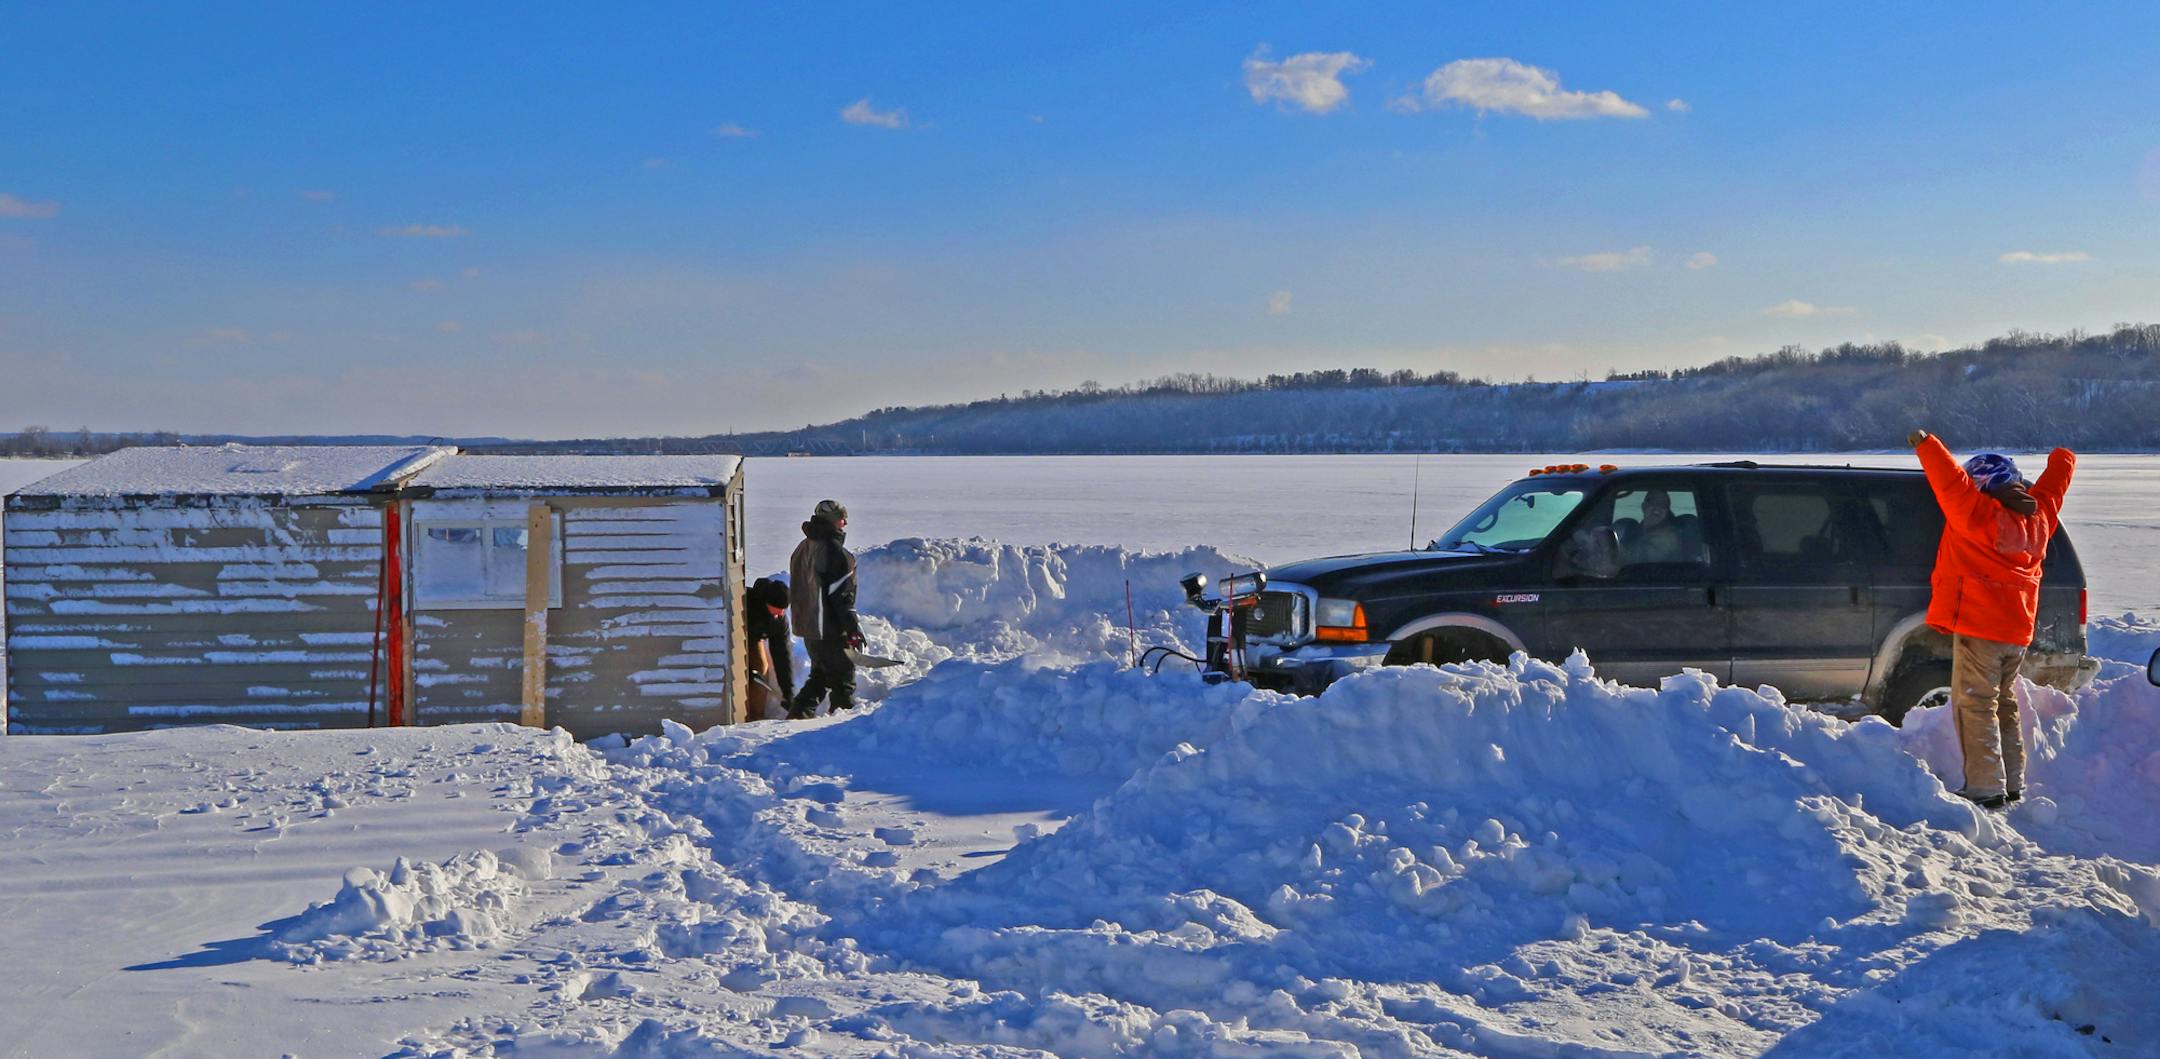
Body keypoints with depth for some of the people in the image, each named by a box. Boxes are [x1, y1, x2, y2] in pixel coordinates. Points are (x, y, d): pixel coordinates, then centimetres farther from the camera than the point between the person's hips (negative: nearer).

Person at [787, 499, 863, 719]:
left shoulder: (803, 549, 13)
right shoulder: (835, 552, -17)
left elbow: (796, 591, 20)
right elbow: (841, 597, -18)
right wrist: (854, 629, -13)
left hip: (806, 626, 9)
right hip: (830, 630, -9)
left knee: (819, 675, 20)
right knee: (843, 678, 1)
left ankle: (798, 716, 14)